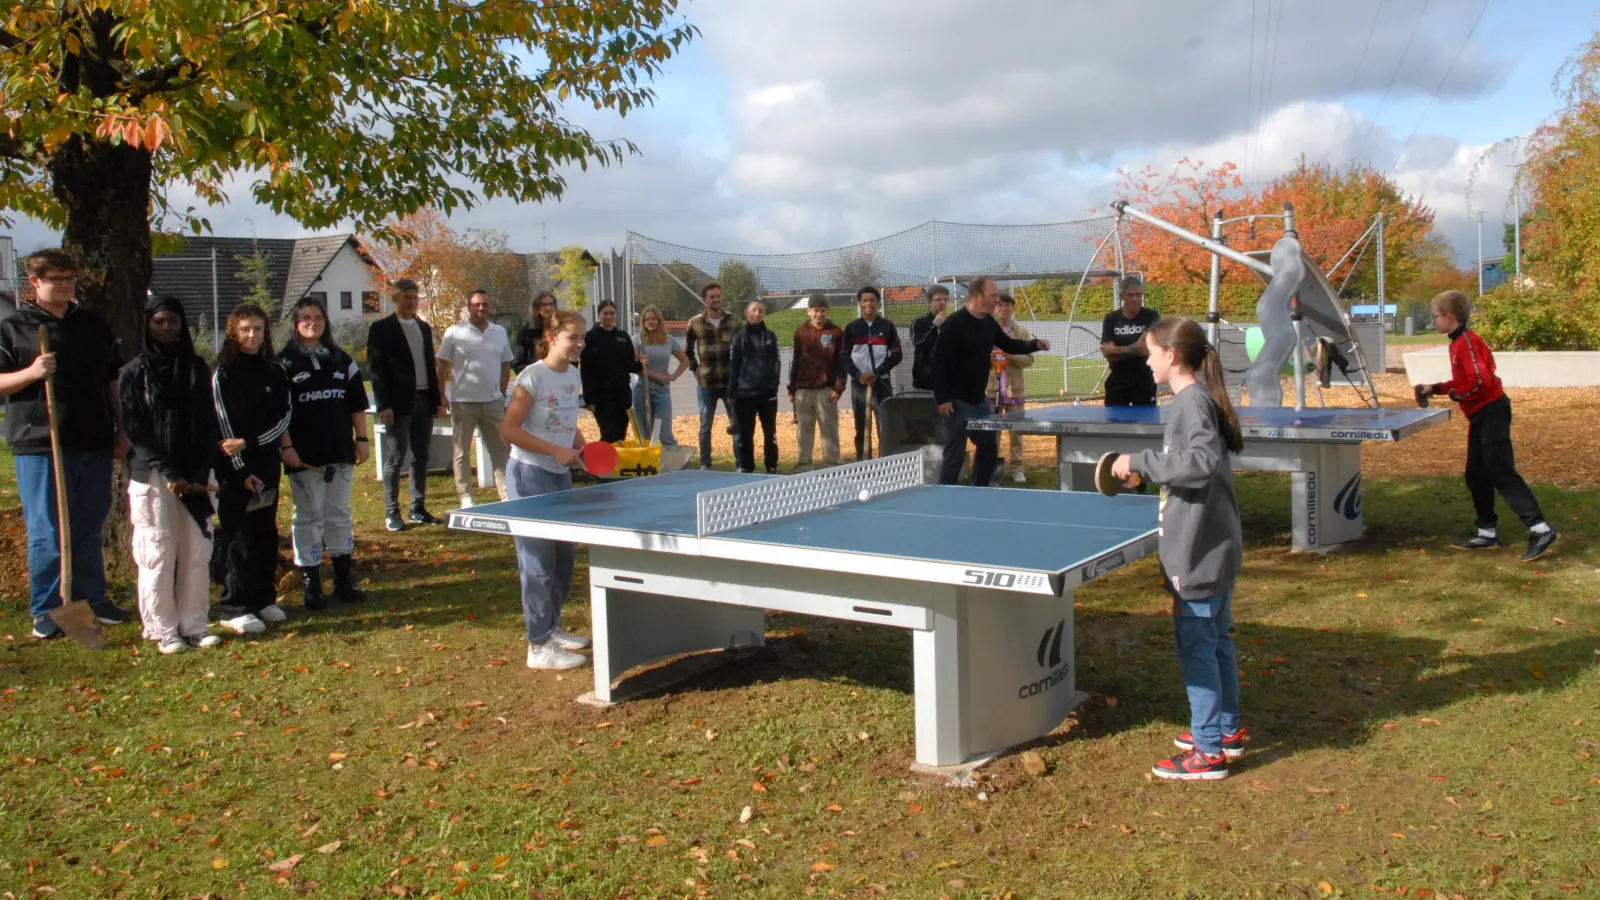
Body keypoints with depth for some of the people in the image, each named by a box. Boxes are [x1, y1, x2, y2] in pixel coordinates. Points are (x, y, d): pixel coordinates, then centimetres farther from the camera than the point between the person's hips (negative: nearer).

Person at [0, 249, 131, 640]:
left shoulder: (93, 325, 14)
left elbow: (113, 380, 18)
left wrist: (121, 429, 13)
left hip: (94, 444, 4)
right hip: (40, 445, -4)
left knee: (90, 530, 12)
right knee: (46, 532, -1)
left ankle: (92, 600, 22)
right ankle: (46, 610, 9)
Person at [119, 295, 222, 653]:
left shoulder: (197, 368, 11)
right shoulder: (134, 373, 1)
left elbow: (208, 425, 8)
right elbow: (135, 431, -4)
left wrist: (200, 474, -5)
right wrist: (169, 475, -13)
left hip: (195, 478, 3)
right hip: (153, 478, -3)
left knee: (197, 554, 3)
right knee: (157, 554, -2)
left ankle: (194, 626, 11)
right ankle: (163, 631, 4)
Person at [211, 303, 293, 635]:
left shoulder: (276, 373, 8)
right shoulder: (223, 374, -4)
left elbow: (282, 418, 5)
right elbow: (224, 425, -8)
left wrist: (248, 443, -8)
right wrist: (240, 470, -12)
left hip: (267, 463, 4)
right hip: (234, 467, -4)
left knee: (266, 533, 8)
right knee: (238, 536, -4)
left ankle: (263, 598, 18)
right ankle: (234, 608, -1)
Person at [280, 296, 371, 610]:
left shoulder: (341, 359, 11)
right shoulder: (285, 363, -2)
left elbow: (357, 403, 12)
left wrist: (361, 439, 6)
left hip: (340, 452, 4)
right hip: (305, 455, -4)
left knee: (339, 514, 11)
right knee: (309, 518, 1)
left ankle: (344, 580, 19)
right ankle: (310, 585, 8)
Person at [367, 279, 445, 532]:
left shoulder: (424, 328, 16)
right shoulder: (381, 328, -2)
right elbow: (376, 369, -7)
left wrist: (437, 399, 12)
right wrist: (384, 405, -14)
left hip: (424, 401, 6)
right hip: (399, 403, -6)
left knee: (421, 457, 9)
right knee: (395, 458, -2)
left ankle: (418, 509, 16)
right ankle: (391, 513, 4)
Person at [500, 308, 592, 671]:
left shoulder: (574, 375, 7)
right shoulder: (533, 376, -16)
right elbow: (509, 430, -17)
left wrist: (584, 446, 1)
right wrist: (555, 450, -22)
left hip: (560, 476, 8)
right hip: (530, 476, -8)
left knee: (565, 555, 14)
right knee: (538, 560, -4)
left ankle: (551, 627, 31)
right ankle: (539, 647, 3)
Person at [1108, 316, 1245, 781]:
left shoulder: (1192, 402, -18)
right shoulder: (1200, 398, 11)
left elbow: (1203, 461, -32)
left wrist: (1141, 460, -26)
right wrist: (1147, 470, 15)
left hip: (1198, 551, -10)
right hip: (1215, 546, 10)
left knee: (1196, 646, -2)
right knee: (1216, 639, 19)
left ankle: (1208, 752, 5)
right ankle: (1227, 729, 33)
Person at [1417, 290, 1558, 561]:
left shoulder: (1466, 342, -17)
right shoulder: (1458, 342, 13)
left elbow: (1481, 380, -25)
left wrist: (1455, 394, -11)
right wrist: (1435, 388, 13)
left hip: (1491, 413, -11)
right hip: (1480, 416, 11)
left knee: (1502, 473, -13)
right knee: (1476, 476, 12)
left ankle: (1540, 530, -13)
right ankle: (1488, 533, 18)